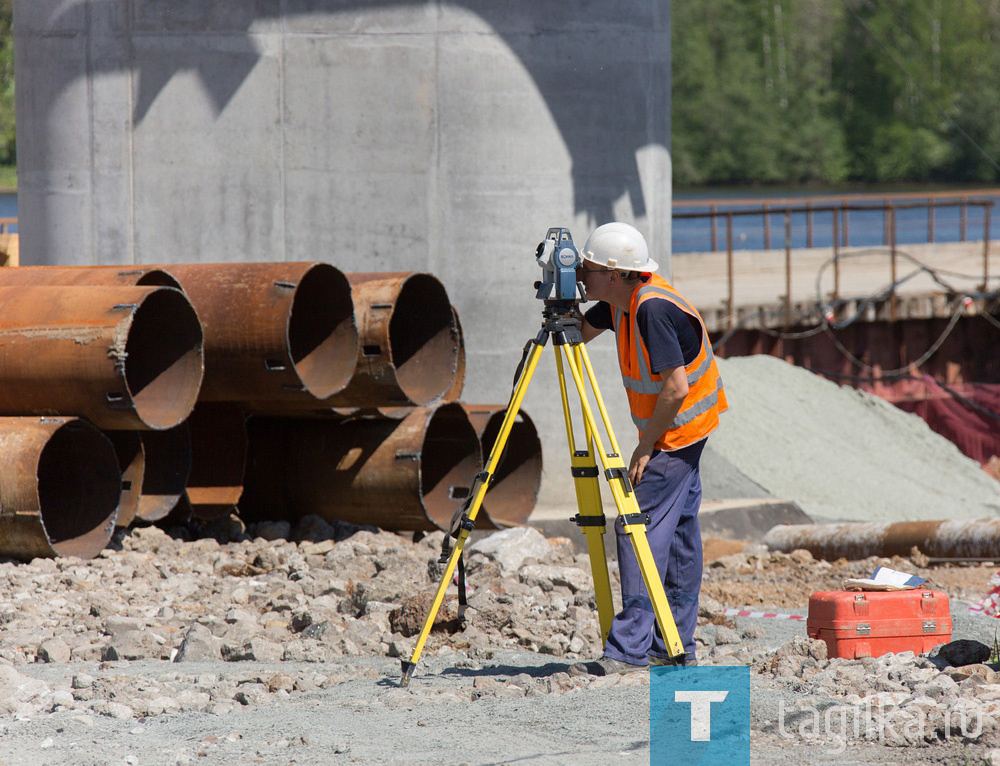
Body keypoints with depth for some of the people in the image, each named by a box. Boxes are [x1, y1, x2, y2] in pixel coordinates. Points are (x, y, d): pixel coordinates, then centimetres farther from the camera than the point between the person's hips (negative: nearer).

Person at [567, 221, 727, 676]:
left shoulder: (654, 310, -25)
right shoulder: (623, 301, 2)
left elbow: (677, 388, -27)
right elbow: (582, 333, 19)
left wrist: (646, 447, -19)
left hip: (677, 430, -10)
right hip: (680, 432, 10)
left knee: (639, 527, -13)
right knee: (678, 529, 12)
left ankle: (630, 650, -17)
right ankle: (676, 645, 17)